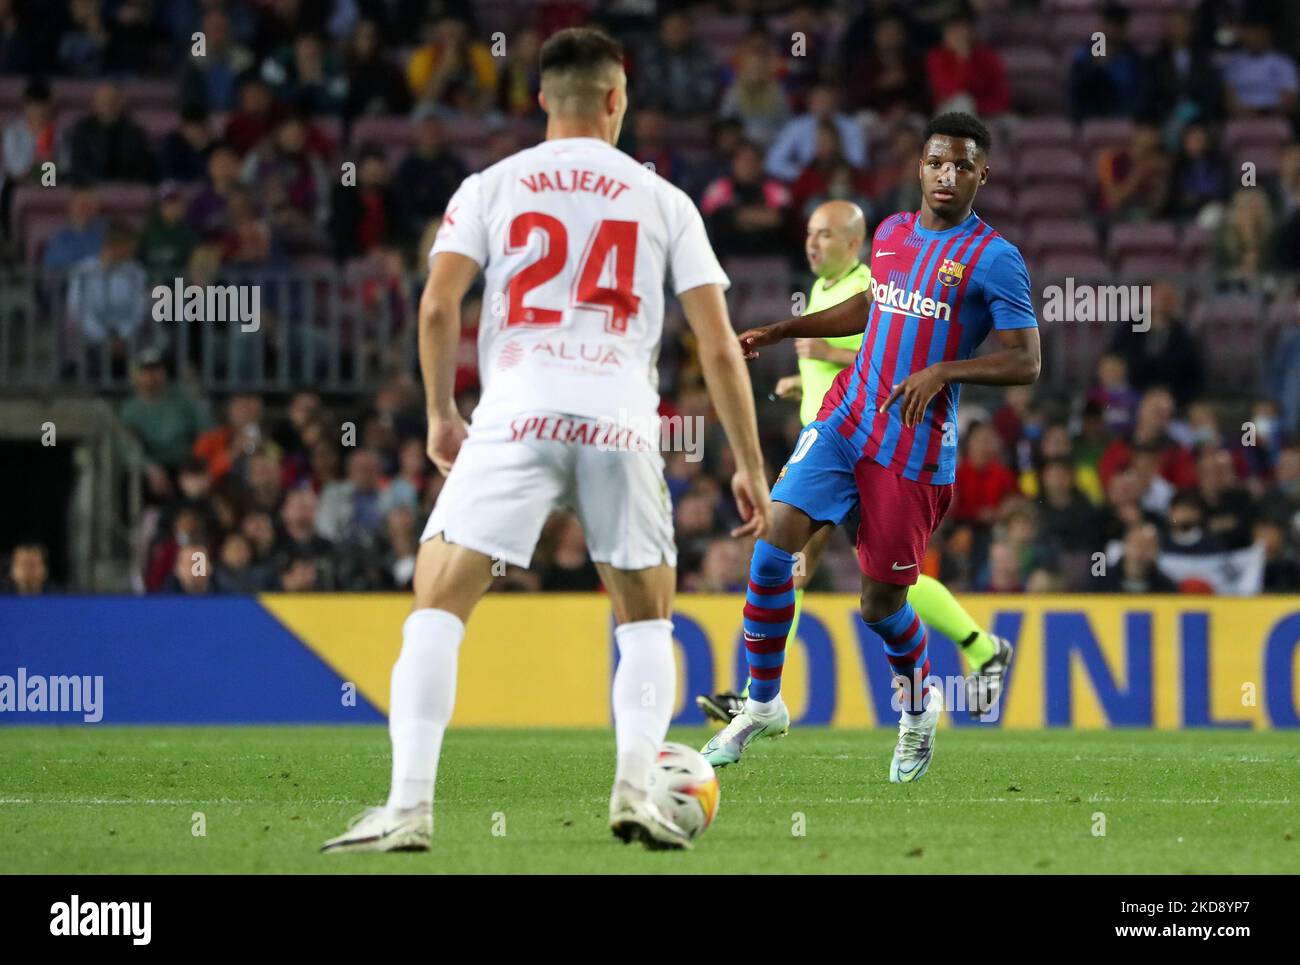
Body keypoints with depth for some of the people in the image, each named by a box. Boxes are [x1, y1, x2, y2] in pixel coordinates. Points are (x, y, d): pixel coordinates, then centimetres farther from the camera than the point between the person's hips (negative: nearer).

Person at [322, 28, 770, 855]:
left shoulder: (491, 187, 11)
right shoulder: (663, 201, 13)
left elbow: (438, 307, -1)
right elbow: (719, 346, 9)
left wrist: (441, 415, 14)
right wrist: (750, 466, 16)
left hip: (517, 415, -1)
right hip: (622, 426, 1)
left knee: (438, 607, 2)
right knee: (647, 621, 19)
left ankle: (410, 806, -12)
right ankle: (636, 789, 1)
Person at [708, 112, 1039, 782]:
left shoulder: (993, 259, -8)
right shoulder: (890, 233, 11)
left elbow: (1025, 362, -10)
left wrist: (943, 370, -24)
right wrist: (781, 331, 26)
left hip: (915, 449, -5)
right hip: (845, 419, 5)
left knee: (879, 601, 2)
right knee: (774, 543, -13)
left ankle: (919, 706, 34)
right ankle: (762, 704, 1)